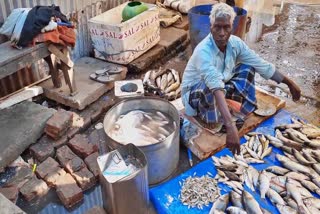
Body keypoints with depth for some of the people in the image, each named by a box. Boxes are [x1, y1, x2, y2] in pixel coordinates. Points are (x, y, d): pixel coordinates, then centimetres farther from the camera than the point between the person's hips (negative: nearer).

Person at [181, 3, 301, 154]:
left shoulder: (235, 43, -15)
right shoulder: (203, 52, -36)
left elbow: (262, 65, -6)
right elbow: (216, 88, -49)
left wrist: (290, 83, 0)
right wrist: (230, 126, -57)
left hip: (220, 86, 6)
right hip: (194, 93, -6)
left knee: (247, 68, -7)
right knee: (211, 87, -39)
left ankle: (247, 111, -1)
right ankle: (204, 116, -9)